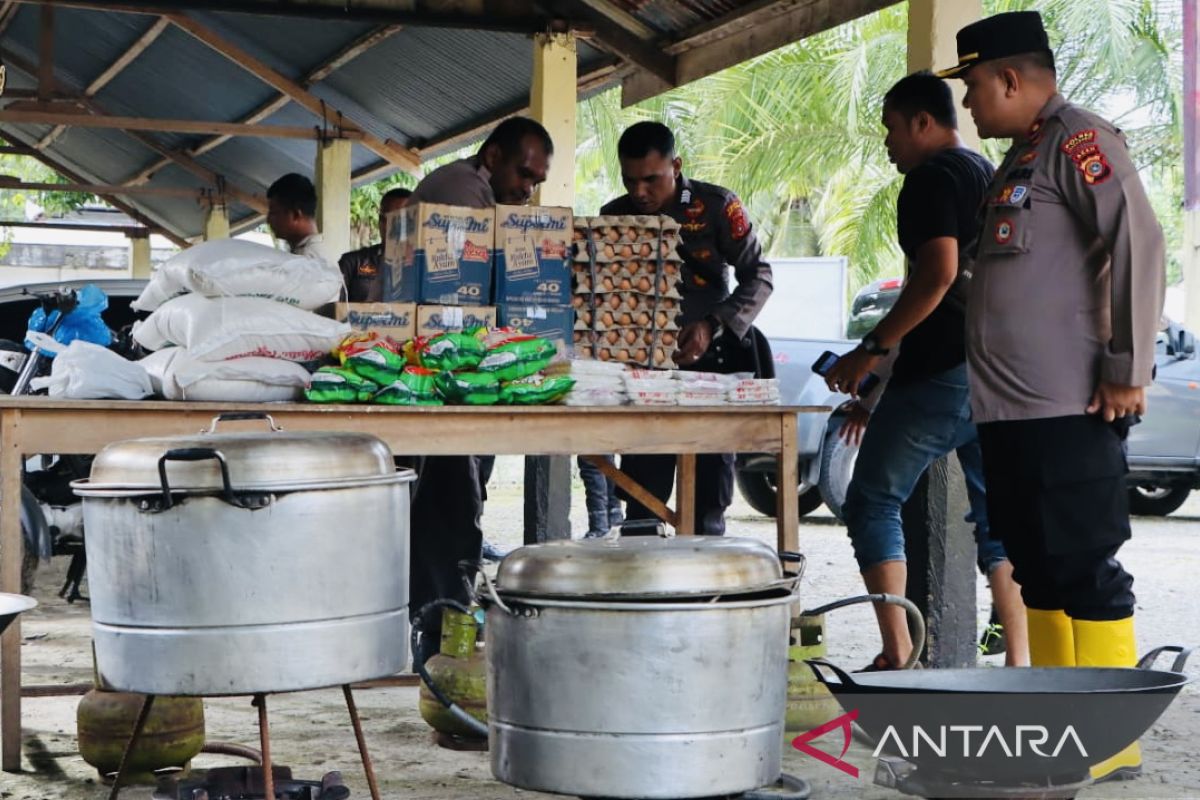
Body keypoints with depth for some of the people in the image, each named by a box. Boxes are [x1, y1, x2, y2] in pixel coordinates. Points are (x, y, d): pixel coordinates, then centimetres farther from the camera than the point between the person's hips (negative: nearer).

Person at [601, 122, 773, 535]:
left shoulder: (715, 206, -7)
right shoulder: (614, 216, 3)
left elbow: (758, 276, -7)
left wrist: (714, 326, -21)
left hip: (708, 359, -2)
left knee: (711, 471, -2)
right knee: (643, 484, 0)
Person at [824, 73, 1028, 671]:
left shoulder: (931, 177, -8)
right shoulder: (990, 175, 20)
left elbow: (939, 272, -20)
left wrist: (871, 350, -17)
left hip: (942, 370, -9)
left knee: (873, 501, -1)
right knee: (998, 514, 10)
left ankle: (897, 653, -9)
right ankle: (1018, 662, 8)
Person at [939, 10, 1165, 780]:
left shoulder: (1078, 140, -9)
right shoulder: (1022, 157, 20)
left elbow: (1138, 243, -18)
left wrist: (1128, 368, -19)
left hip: (1070, 410, -10)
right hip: (1011, 408, 10)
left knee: (1084, 568, -7)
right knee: (1040, 570, 13)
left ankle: (1112, 741, -1)